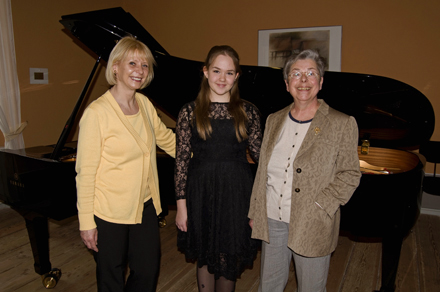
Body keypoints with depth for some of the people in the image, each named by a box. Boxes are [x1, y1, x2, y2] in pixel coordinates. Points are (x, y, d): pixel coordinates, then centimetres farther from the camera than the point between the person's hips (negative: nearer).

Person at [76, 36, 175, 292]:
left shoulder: (145, 104, 1)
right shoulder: (97, 112, -18)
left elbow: (167, 139, 17)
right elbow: (86, 172, -15)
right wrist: (87, 223, -12)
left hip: (145, 206, 6)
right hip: (110, 213, -5)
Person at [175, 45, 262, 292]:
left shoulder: (248, 112, 0)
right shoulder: (190, 112, -2)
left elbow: (259, 154, 5)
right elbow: (182, 160, -2)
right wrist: (182, 205, -3)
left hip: (237, 194, 1)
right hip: (201, 193, 0)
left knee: (229, 261, 11)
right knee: (206, 259, 16)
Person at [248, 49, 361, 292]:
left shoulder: (342, 124, -8)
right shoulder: (274, 120, 6)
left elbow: (350, 174, -6)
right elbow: (262, 170, 9)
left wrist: (318, 207, -16)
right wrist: (255, 211, 10)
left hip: (312, 226, -3)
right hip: (272, 220, 4)